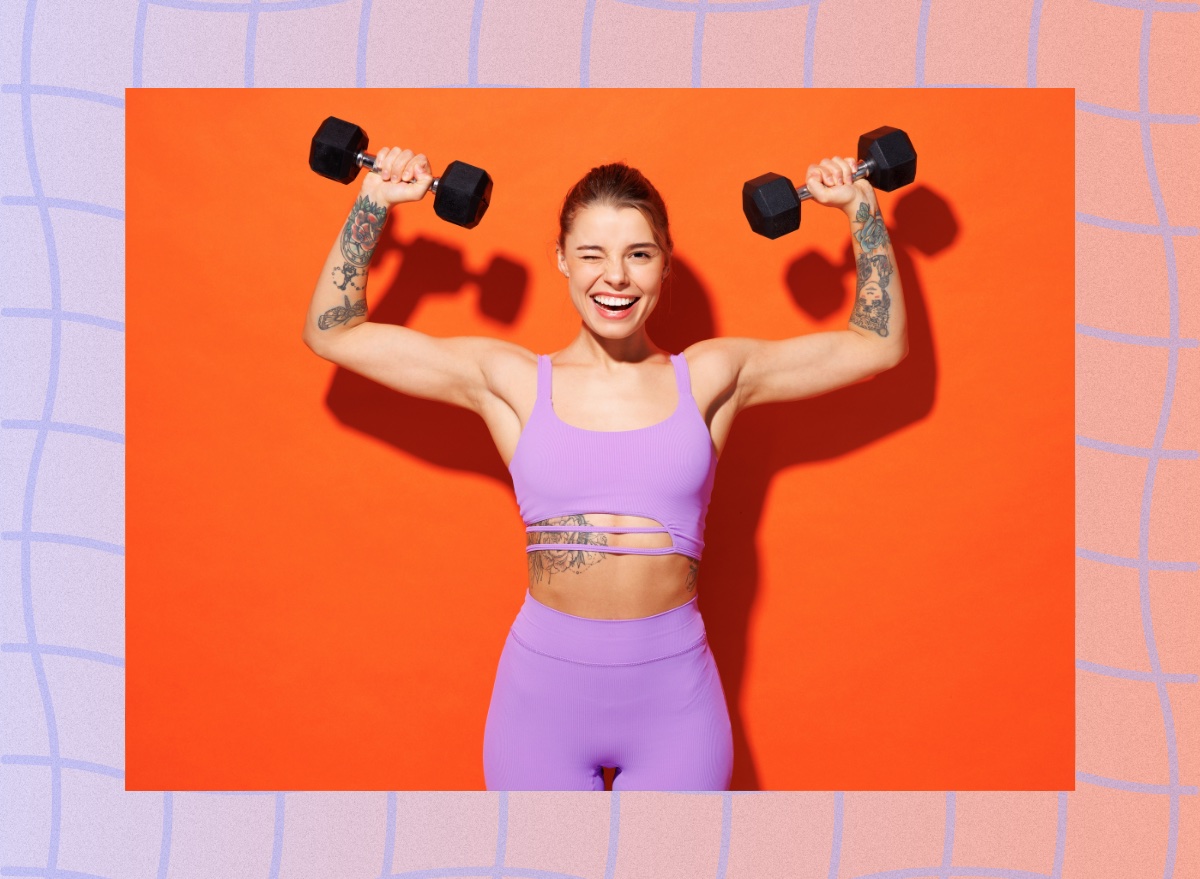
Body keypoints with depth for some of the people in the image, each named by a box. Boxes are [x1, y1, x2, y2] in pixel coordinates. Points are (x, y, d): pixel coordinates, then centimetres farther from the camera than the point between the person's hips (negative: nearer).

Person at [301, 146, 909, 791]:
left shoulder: (710, 377, 4)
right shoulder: (510, 381, 2)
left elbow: (880, 343, 11)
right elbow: (331, 332, 5)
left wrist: (861, 206, 9)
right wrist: (374, 202, 4)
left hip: (675, 696, 1)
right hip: (542, 689, 0)